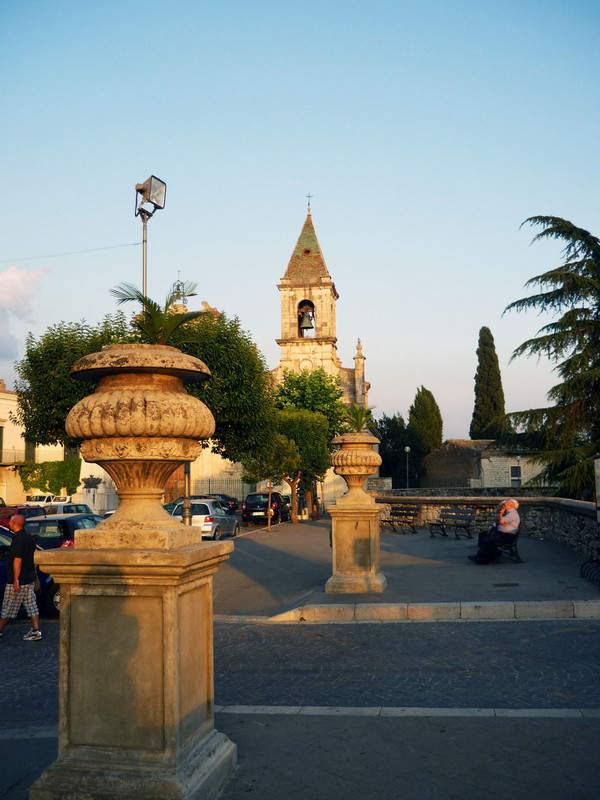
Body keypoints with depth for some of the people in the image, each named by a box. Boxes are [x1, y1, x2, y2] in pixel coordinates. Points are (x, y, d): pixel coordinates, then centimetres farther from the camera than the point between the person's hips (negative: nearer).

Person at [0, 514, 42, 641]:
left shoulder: (18, 540, -18)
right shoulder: (30, 537, 9)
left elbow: (17, 561, -22)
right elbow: (34, 558, 16)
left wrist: (16, 580, -21)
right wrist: (33, 574, 22)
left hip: (19, 580, -8)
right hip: (30, 579, 8)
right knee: (31, 605, 8)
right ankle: (36, 631, 6)